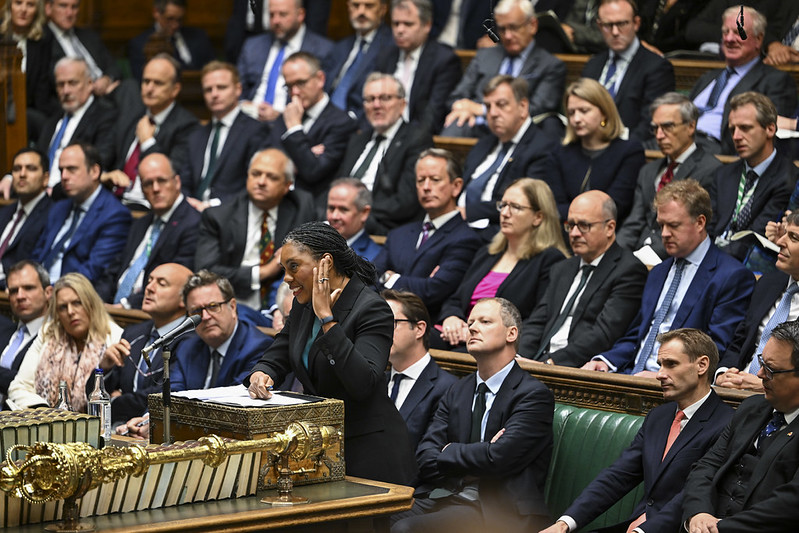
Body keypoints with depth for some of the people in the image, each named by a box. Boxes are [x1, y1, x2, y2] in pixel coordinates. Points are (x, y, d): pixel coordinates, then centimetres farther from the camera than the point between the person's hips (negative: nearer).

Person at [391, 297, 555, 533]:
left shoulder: (534, 394, 0)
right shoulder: (457, 392, 20)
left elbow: (497, 458, -14)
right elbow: (426, 461, 8)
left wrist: (449, 452, 2)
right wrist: (474, 456, -8)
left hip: (498, 511, -5)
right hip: (444, 496, 5)